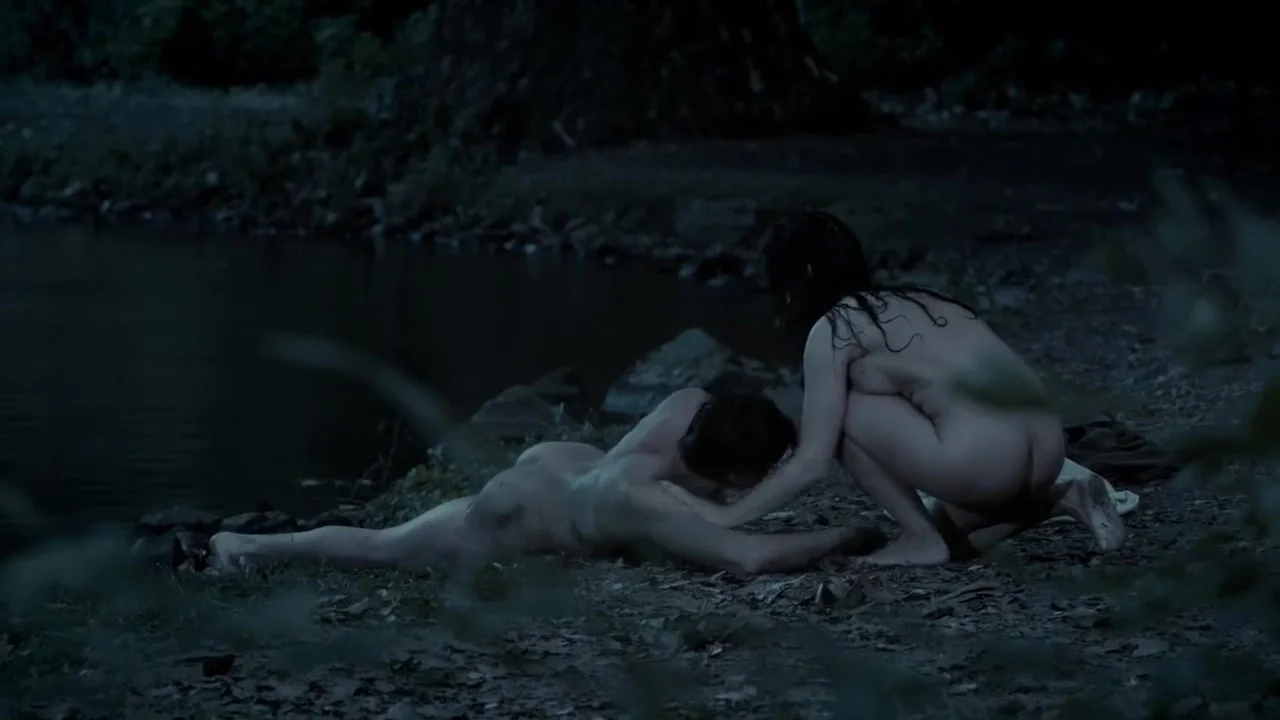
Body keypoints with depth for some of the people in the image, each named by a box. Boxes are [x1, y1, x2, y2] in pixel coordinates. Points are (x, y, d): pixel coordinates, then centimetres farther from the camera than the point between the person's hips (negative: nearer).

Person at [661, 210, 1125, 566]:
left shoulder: (833, 328, 3)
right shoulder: (911, 302, 25)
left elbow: (813, 462, 1)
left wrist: (725, 516, 10)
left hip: (985, 458, -8)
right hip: (1047, 449, 8)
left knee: (840, 414, 8)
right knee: (951, 534, 32)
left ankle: (922, 538, 6)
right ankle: (1064, 497, 15)